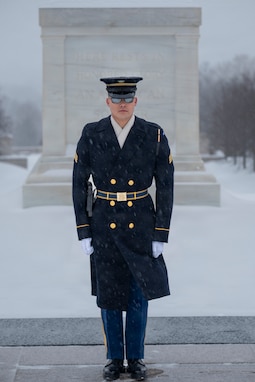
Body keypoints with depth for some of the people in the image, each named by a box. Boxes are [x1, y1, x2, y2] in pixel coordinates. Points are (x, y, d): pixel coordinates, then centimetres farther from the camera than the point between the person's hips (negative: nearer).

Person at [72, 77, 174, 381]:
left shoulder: (155, 135, -8)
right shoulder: (90, 135, -7)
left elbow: (165, 187, -5)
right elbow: (79, 184, -2)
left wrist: (161, 235, -9)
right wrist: (83, 232, -6)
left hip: (140, 222, 0)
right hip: (104, 222, 0)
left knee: (139, 293, 5)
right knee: (109, 294, 6)